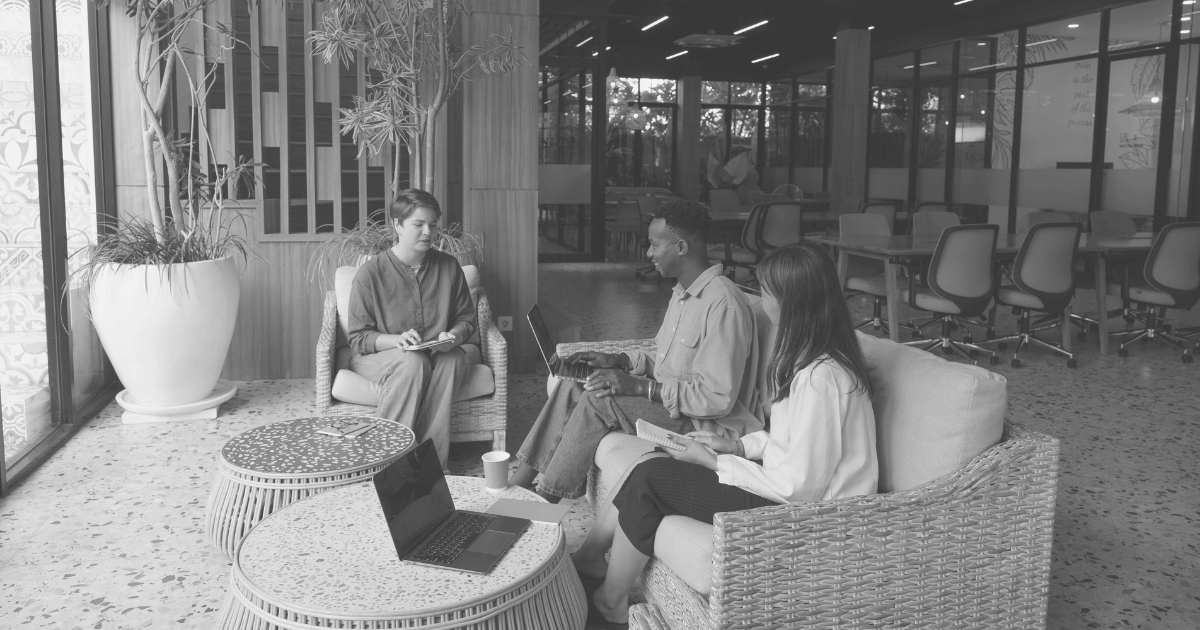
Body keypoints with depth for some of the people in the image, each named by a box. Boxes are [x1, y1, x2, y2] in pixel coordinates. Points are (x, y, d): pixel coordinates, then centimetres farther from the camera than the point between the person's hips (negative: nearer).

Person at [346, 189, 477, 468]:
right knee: (412, 362, -36)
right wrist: (397, 340, -25)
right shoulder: (371, 273, -9)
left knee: (453, 360, -32)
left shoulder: (449, 266, 1)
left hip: (439, 353, 3)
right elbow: (358, 337, -7)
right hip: (378, 355, -3)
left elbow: (466, 319, 10)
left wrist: (454, 336, -13)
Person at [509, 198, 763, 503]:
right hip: (667, 397, 10)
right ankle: (520, 481, -2)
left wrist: (641, 387, -23)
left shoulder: (723, 305, -23)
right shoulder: (683, 293, 11)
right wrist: (619, 361, 6)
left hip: (704, 423, -10)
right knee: (570, 387, -2)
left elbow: (718, 398, -26)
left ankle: (546, 500, -11)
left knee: (596, 401, -24)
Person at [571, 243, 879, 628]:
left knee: (649, 481, -11)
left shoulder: (821, 379, -27)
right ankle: (588, 560, 15)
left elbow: (799, 488, -25)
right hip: (789, 486, 9)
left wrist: (714, 463, -16)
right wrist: (737, 446, 4)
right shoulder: (810, 357, 4)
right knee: (653, 470, -1)